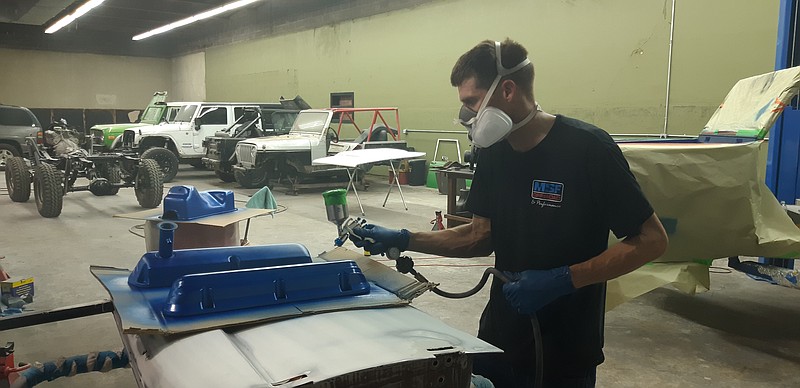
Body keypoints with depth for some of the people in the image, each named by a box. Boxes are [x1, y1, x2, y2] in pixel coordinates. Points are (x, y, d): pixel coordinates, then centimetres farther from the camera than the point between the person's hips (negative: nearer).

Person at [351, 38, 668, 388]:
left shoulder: (586, 148, -18)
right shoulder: (495, 153, 0)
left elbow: (651, 240, -15)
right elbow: (482, 236, 6)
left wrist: (562, 280, -23)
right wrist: (402, 241, -2)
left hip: (566, 348, -5)